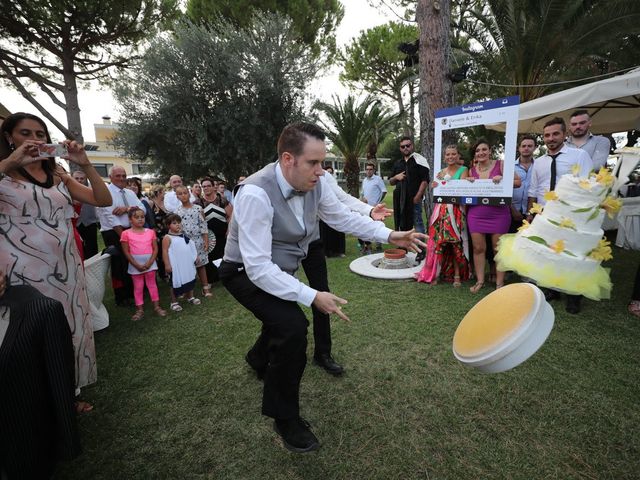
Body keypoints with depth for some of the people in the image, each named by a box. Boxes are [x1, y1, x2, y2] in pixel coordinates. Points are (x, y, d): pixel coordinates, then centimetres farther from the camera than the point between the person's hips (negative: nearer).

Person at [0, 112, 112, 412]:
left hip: (65, 269, 5)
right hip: (24, 272, -4)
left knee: (70, 330, 13)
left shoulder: (59, 176, 12)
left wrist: (85, 165, -6)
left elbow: (104, 200, 3)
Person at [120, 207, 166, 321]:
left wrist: (150, 263, -12)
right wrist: (137, 265, -12)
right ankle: (140, 309, 19)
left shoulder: (150, 232, 1)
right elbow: (126, 252, -6)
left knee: (152, 284, 11)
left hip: (150, 263, 1)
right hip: (135, 265, -1)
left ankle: (157, 306, 20)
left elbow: (155, 249, 0)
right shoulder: (126, 234, -5)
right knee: (138, 287, 9)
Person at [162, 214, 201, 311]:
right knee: (175, 283, 4)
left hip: (187, 264, 7)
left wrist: (195, 257, 13)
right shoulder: (167, 238, -12)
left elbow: (191, 248, 17)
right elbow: (165, 251, -15)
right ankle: (174, 302, 17)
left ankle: (190, 297, 34)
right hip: (176, 265, -7)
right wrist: (167, 264, -20)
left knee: (190, 280, 17)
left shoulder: (184, 236, 9)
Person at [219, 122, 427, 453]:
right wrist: (312, 296, -38)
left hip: (281, 269, 7)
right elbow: (257, 267, -36)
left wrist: (390, 235, -8)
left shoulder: (314, 183, -14)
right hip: (248, 273, -7)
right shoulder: (256, 194, -34)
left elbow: (343, 217, 0)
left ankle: (259, 358, 65)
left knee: (286, 319, 26)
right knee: (292, 326, -25)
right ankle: (285, 417, 2)